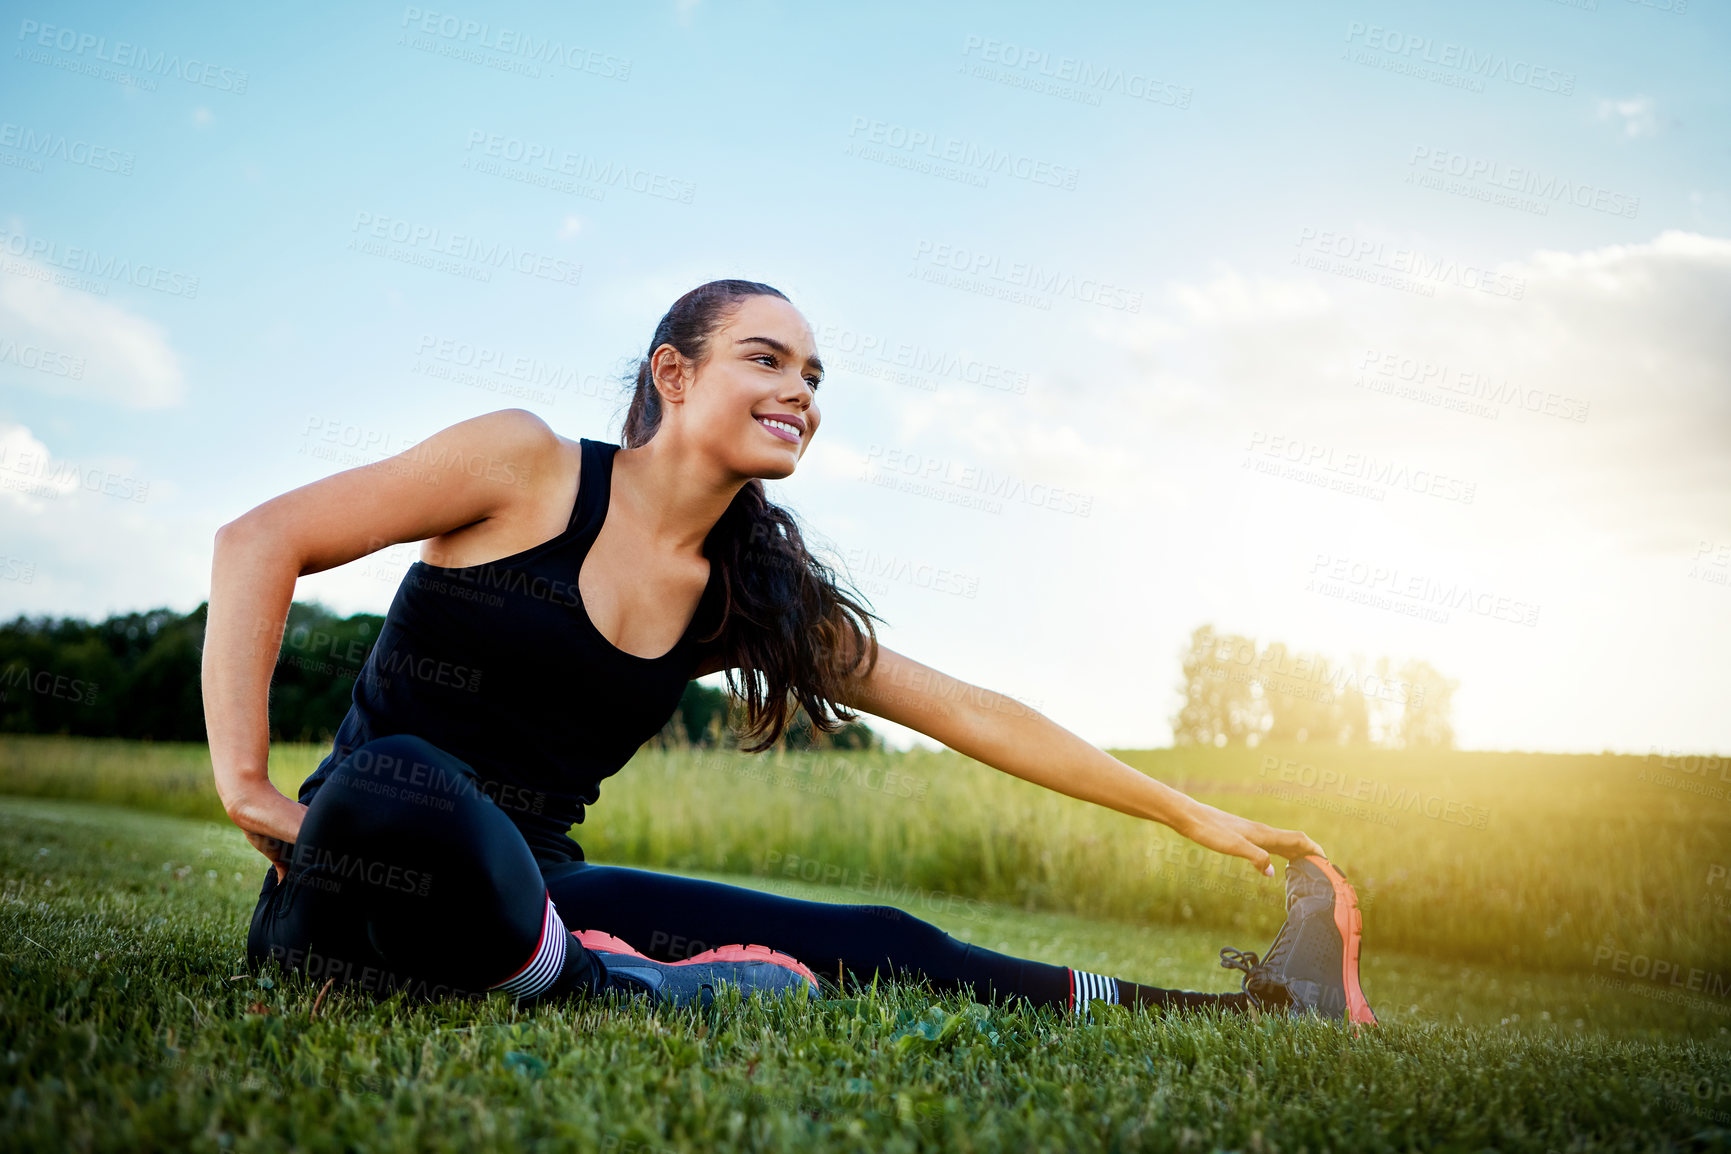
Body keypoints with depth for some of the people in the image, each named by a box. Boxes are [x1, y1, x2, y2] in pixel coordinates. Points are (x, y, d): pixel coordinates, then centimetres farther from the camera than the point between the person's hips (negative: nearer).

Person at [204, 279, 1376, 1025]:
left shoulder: (748, 596, 7)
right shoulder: (531, 464, -8)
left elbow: (970, 712, 9)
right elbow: (260, 542, -10)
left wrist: (1189, 811, 10)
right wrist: (244, 781, -20)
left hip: (528, 887, 5)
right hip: (357, 877, -4)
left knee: (876, 949, -3)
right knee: (400, 787, -43)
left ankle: (1252, 1011, 6)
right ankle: (627, 998, -18)